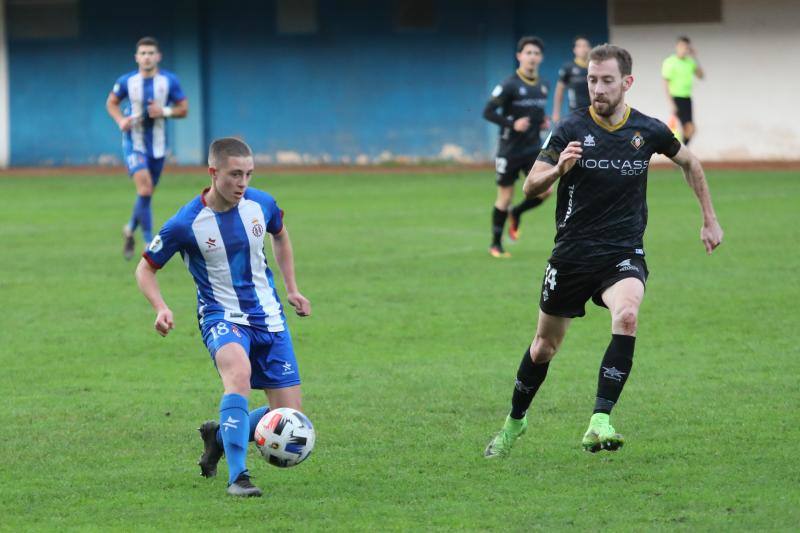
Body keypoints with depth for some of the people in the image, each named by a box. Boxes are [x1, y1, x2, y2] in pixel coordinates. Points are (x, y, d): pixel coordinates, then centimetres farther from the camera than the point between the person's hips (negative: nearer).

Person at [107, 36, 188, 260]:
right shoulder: (126, 81, -6)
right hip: (133, 143, -2)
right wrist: (121, 120, -10)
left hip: (157, 145, 2)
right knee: (144, 187, -21)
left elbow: (184, 109, 1)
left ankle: (130, 230, 40)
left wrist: (165, 111, -19)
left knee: (146, 194, 12)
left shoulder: (169, 81, -5)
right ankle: (149, 243, -17)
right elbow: (111, 103, 9)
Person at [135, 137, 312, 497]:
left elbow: (280, 236, 20)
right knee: (239, 373, -39)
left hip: (268, 317, 5)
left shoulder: (261, 204, -5)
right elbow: (145, 268, -3)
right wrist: (161, 308, -19)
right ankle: (237, 477, -35)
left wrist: (292, 288, 16)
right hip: (221, 317, -5)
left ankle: (220, 435, 27)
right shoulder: (186, 224, -16)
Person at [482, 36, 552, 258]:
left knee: (544, 190, -11)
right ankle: (496, 244, 18)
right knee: (505, 197, 2)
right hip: (510, 149, -5)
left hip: (533, 148, 5)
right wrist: (512, 124, -25)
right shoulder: (509, 85, -12)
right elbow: (488, 112, -14)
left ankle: (516, 214, 18)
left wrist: (542, 121, 3)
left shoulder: (543, 86, 7)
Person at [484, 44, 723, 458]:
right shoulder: (571, 130, -8)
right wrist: (557, 168, -34)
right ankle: (515, 421, 39)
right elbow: (531, 186, -12)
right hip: (572, 253, 0)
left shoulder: (648, 131, -2)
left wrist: (709, 219, 19)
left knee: (627, 315, -31)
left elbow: (689, 163, 18)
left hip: (624, 253, 0)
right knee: (545, 345, 12)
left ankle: (600, 423, -33)